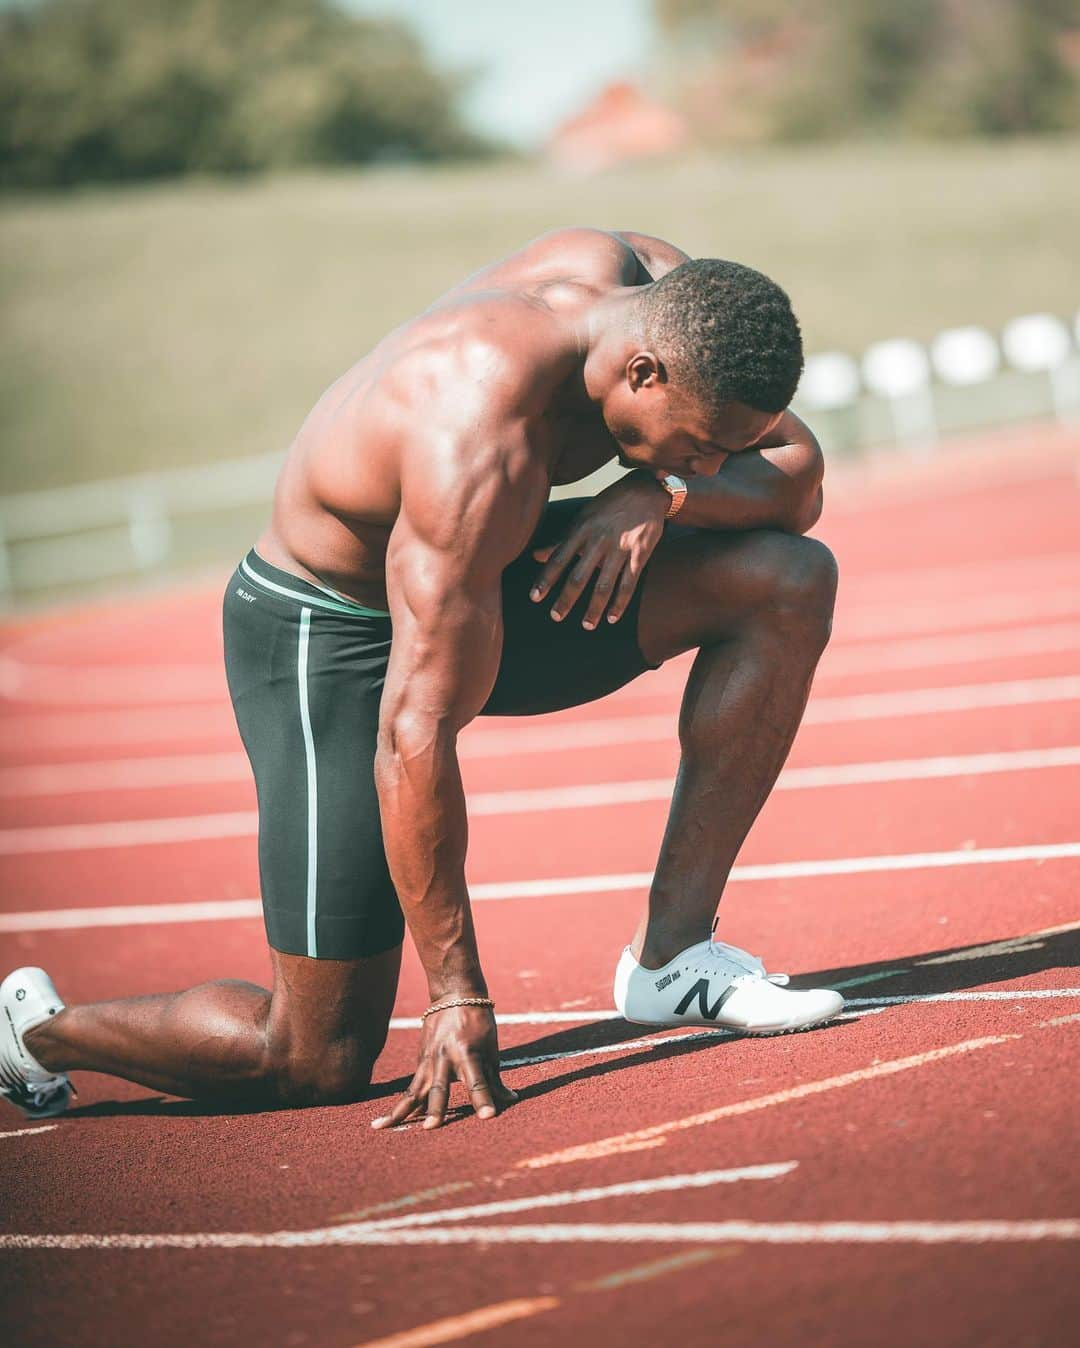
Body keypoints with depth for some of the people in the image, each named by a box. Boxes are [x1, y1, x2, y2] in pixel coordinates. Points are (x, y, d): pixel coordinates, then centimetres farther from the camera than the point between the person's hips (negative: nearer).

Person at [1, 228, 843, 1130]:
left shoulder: (655, 291, -16)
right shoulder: (478, 446, -38)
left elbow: (798, 475, -3)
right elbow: (415, 730, -35)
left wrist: (661, 491, -26)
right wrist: (460, 995, -31)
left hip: (478, 580, 8)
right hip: (329, 638, -8)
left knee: (792, 580, -10)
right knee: (321, 1061, -10)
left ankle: (672, 958, -3)